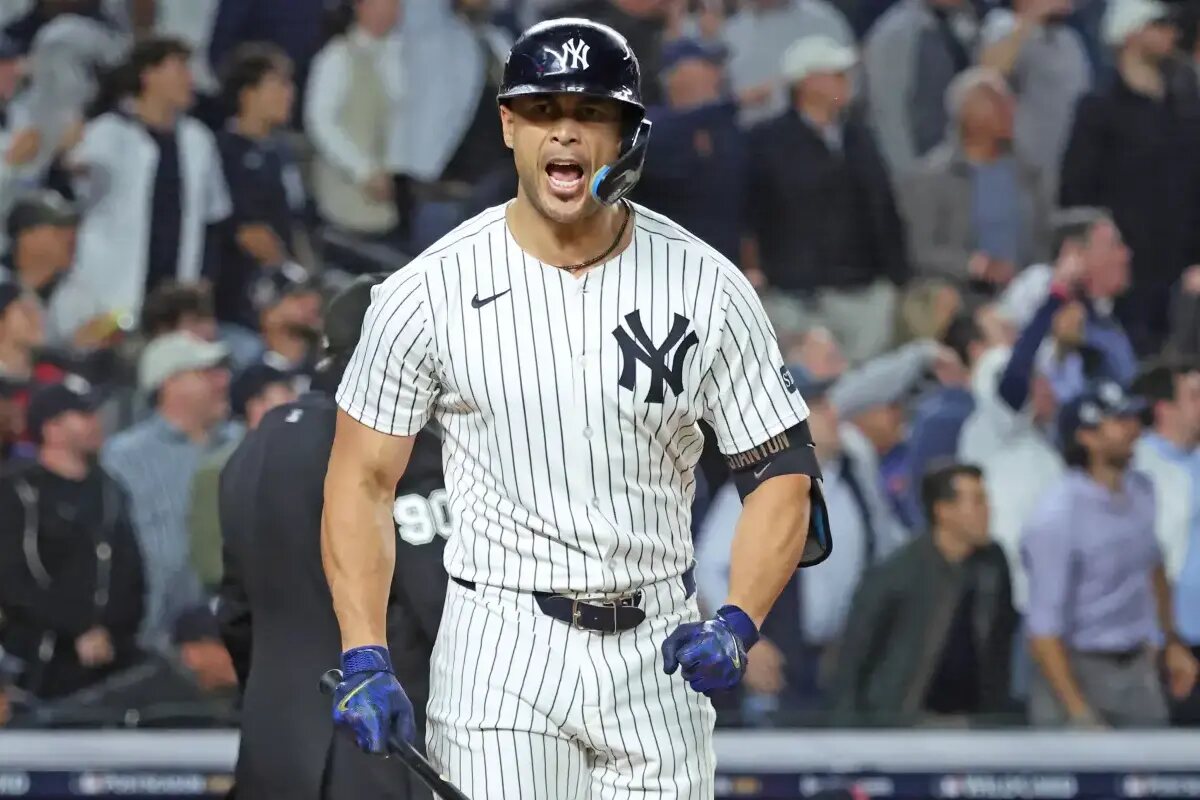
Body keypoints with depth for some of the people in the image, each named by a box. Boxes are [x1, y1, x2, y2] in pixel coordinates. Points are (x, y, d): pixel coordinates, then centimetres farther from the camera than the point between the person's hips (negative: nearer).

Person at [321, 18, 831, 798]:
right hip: (501, 655, -2)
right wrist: (365, 661, -10)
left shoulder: (707, 288, -1)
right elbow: (362, 479, 1)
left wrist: (737, 623, -14)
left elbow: (782, 473, 3)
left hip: (659, 647, 2)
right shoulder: (428, 293, -4)